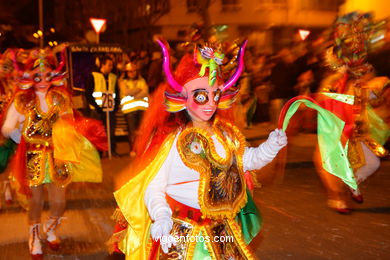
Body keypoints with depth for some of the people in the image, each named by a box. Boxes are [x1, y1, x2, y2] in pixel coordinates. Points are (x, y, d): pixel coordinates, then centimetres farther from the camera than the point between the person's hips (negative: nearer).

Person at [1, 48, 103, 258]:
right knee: (36, 202, 5)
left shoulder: (60, 99, 2)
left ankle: (50, 230, 36)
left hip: (56, 156, 3)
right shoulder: (22, 101, -7)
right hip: (33, 158, -2)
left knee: (59, 203, 5)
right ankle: (35, 239, 29)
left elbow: (69, 127, 6)